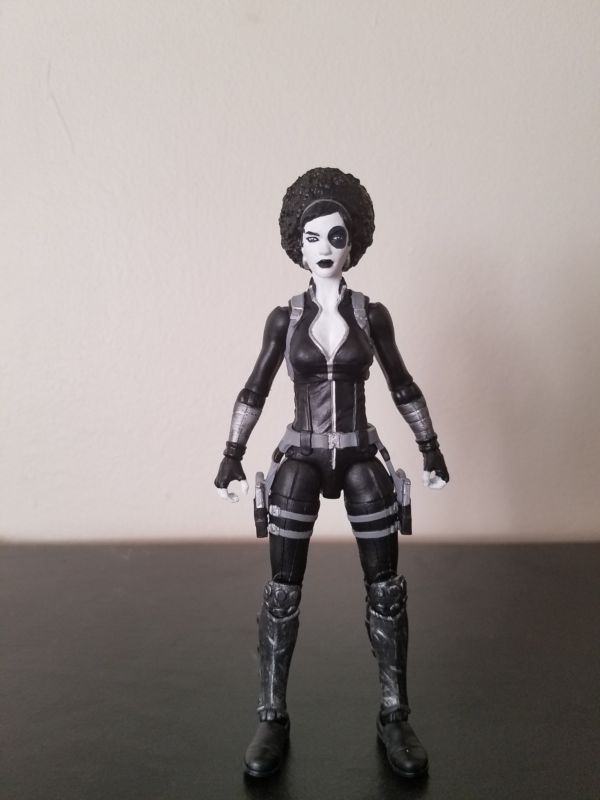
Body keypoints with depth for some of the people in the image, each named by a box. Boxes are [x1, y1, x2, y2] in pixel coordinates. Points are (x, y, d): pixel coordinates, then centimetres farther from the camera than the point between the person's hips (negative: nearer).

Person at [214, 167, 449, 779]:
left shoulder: (372, 315, 0)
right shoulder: (284, 318, 0)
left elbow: (402, 387, 8)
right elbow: (254, 392, 5)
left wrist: (431, 450, 9)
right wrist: (232, 457, 2)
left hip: (361, 461, 1)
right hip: (299, 461, 0)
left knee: (386, 592, 4)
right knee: (281, 595, 1)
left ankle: (395, 717, 22)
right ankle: (272, 720, 18)